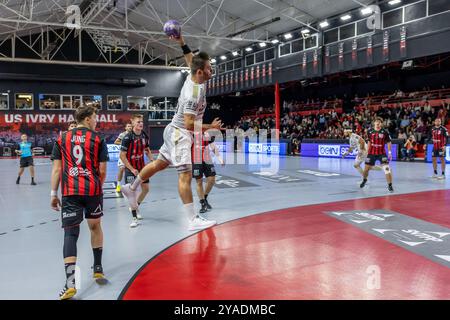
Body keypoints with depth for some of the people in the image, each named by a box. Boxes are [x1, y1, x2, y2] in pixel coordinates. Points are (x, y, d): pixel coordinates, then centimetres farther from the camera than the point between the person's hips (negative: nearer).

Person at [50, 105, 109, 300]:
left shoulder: (62, 139, 10)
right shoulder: (98, 139, 4)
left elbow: (56, 169, 5)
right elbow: (102, 171, 2)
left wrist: (54, 194, 9)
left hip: (69, 192, 1)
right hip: (92, 190, 0)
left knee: (70, 233, -1)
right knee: (95, 226, 21)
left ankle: (70, 283, -13)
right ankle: (98, 269, 32)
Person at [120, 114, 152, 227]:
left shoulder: (145, 136, -1)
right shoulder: (128, 137, -19)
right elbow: (122, 156, -17)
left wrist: (152, 161, -1)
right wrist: (132, 169, -18)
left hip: (142, 166, 6)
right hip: (130, 168, -6)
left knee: (146, 188, 10)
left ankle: (135, 207, 35)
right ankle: (135, 218, -1)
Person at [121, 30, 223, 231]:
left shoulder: (192, 77, 0)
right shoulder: (193, 93, -27)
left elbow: (190, 60, 22)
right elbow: (190, 124, -28)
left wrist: (182, 43, 12)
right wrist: (210, 127, -18)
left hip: (177, 132, 10)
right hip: (179, 134, -10)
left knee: (159, 164, 23)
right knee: (186, 175, -11)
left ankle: (131, 189, 41)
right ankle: (193, 220, -10)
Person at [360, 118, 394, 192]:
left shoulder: (385, 132, -6)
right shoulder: (370, 132, 1)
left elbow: (389, 143, -1)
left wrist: (389, 152, -9)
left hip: (381, 153, -2)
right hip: (372, 153, 3)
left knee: (386, 168, -15)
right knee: (366, 169, 7)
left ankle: (390, 185, -5)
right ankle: (364, 180, 38)